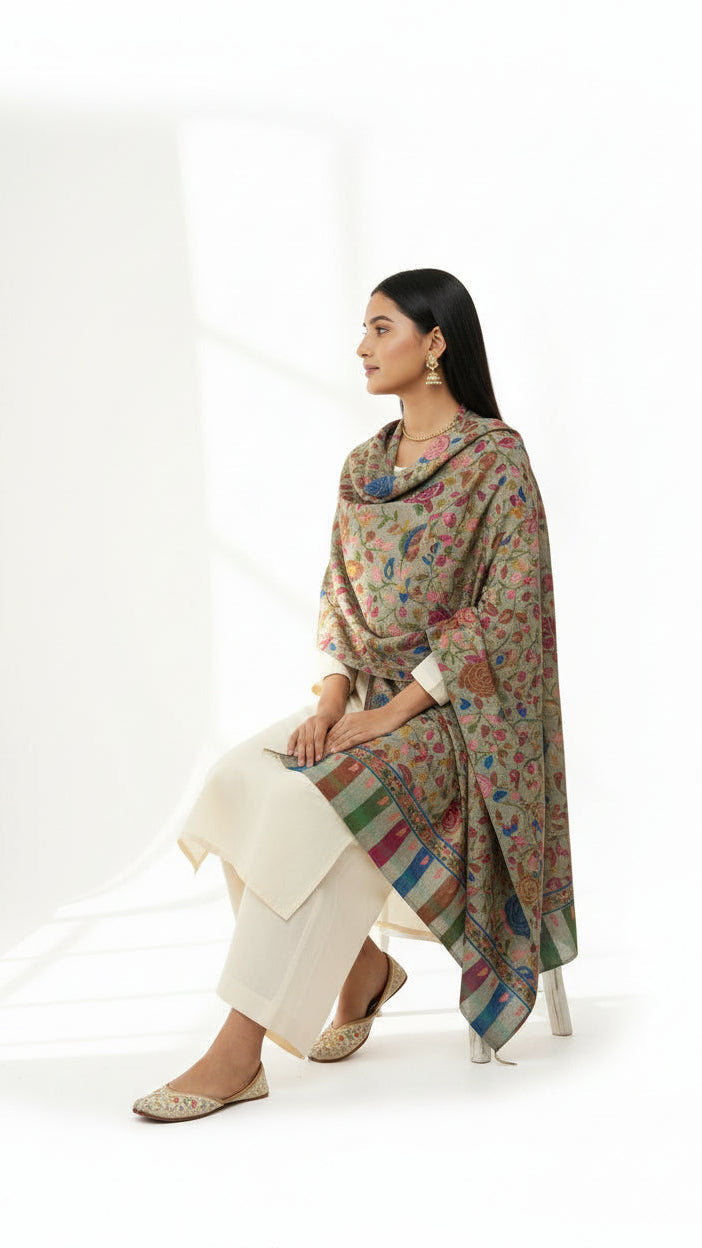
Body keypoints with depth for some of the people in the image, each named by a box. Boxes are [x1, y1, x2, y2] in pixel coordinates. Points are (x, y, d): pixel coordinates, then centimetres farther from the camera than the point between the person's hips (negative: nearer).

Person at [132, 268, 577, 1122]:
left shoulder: (495, 460, -9)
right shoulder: (363, 466, 13)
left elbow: (504, 611, -15)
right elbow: (338, 599, 12)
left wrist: (393, 711, -20)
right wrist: (332, 700, -7)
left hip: (453, 712, -7)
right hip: (368, 699, 7)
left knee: (313, 804, -29)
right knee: (240, 780, -17)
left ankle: (240, 1055, -25)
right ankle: (362, 966, 2)